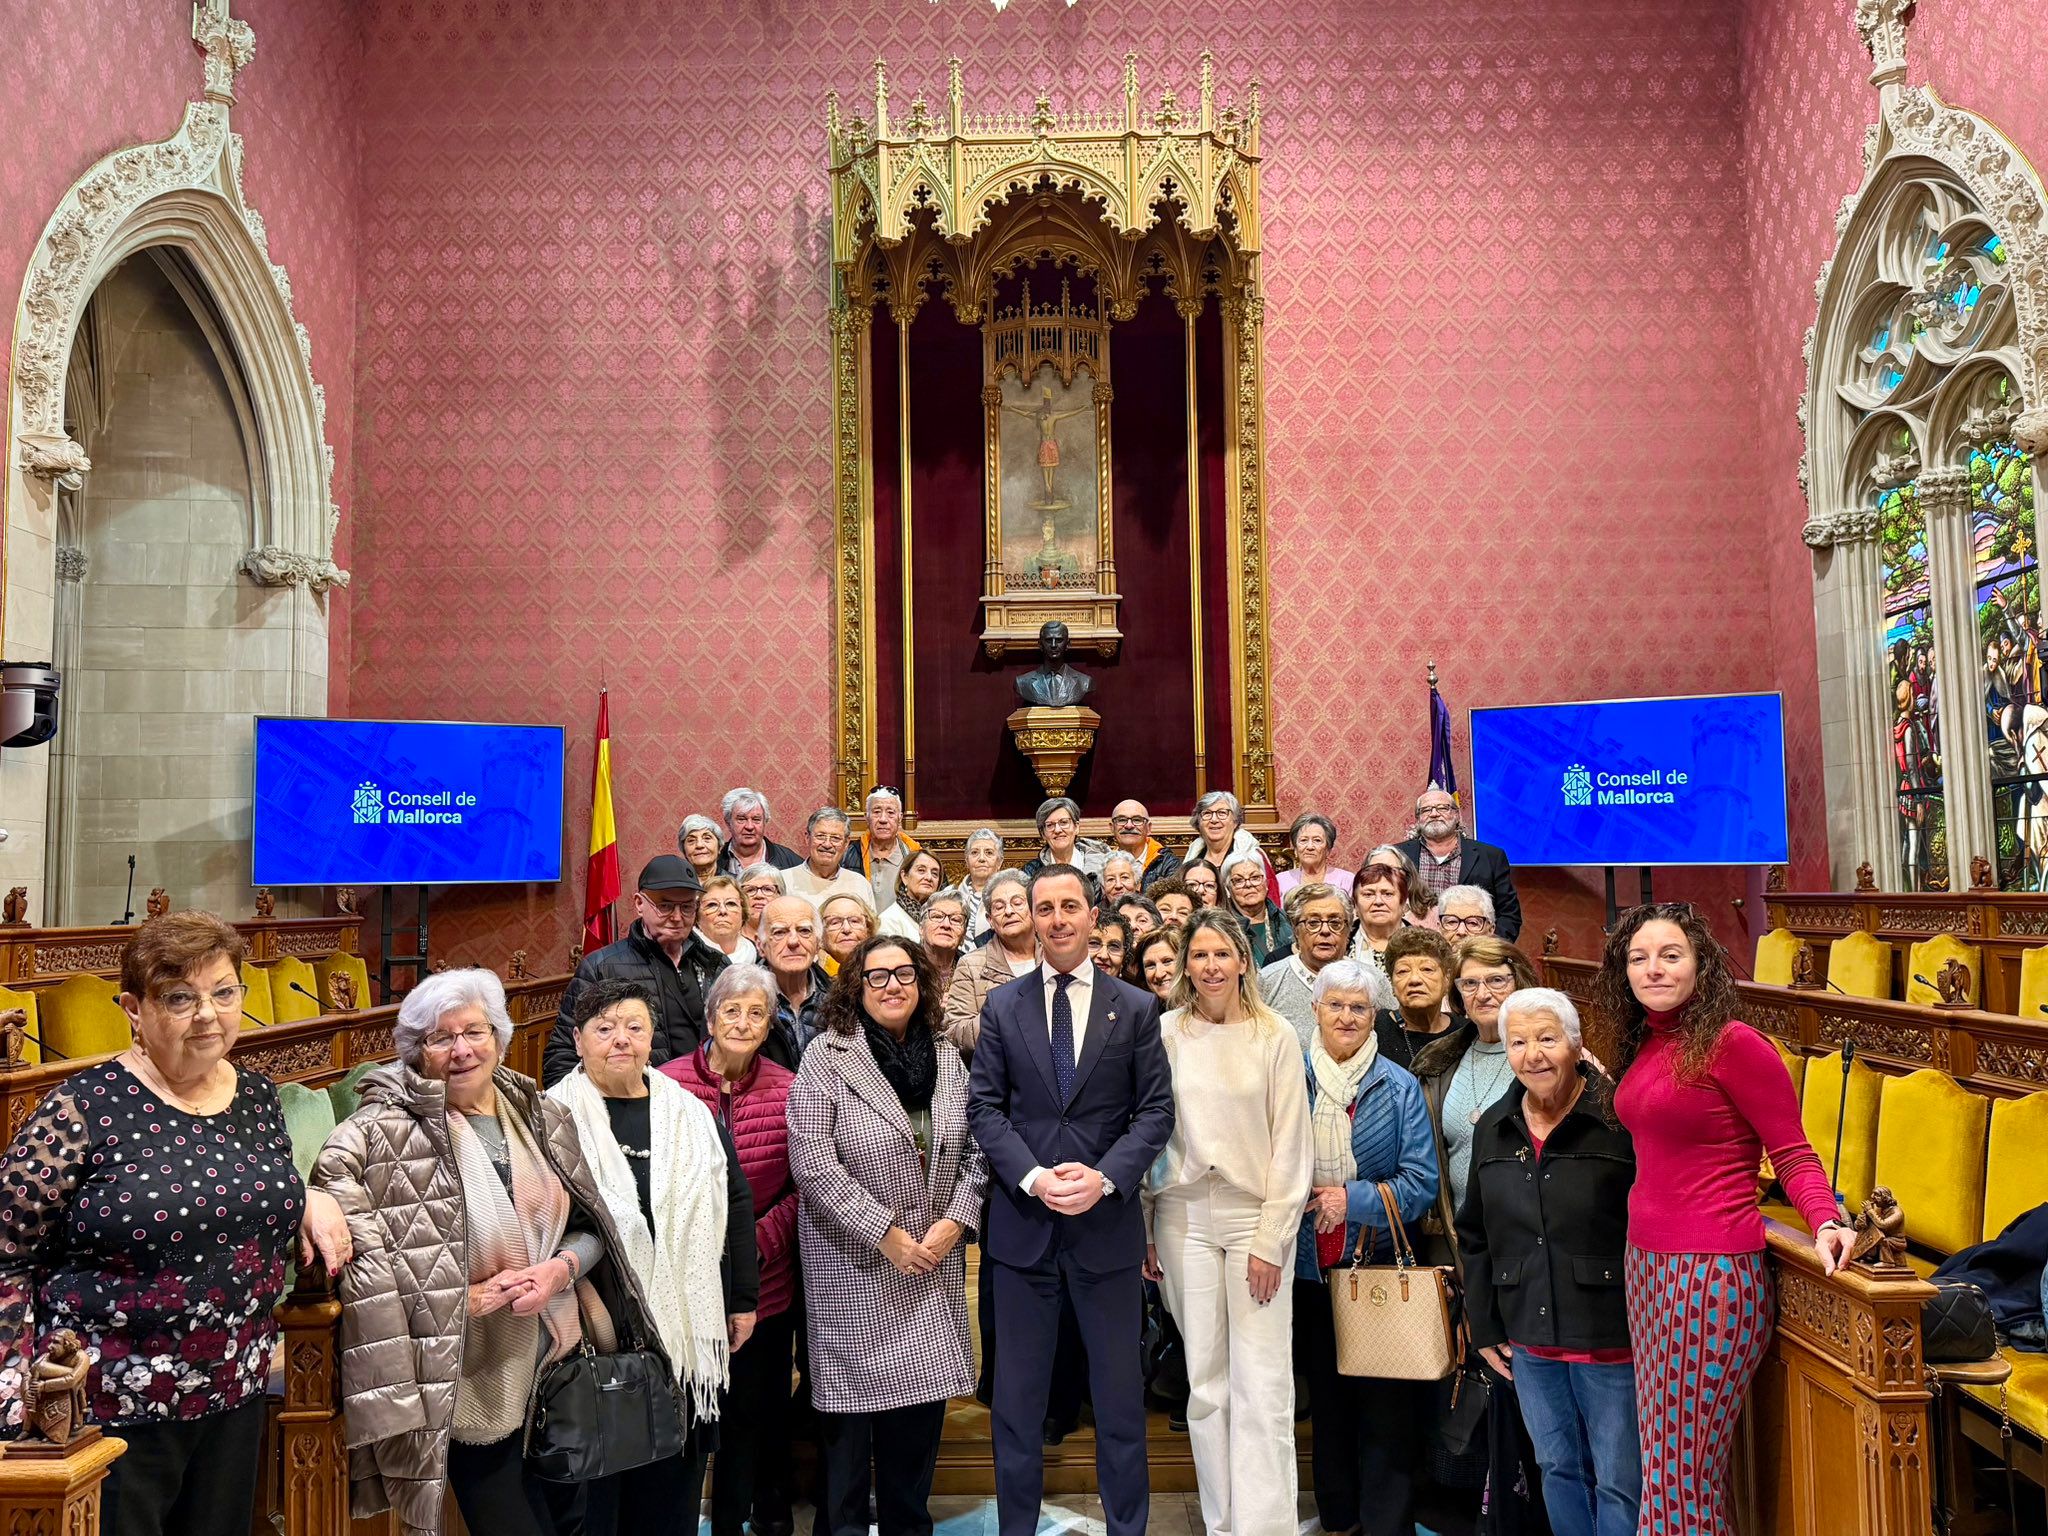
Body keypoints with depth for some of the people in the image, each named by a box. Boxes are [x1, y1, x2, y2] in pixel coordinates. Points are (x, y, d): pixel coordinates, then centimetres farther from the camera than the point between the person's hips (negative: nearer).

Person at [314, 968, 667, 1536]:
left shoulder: (543, 1118, 4)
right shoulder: (385, 1131, -12)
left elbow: (593, 1225, 10)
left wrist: (560, 1268, -13)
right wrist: (462, 1296, -20)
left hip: (559, 1360, 5)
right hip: (471, 1380, -5)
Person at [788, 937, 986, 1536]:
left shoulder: (946, 1057, 7)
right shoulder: (827, 1059, -9)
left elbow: (974, 1150, 9)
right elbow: (812, 1164, -15)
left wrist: (956, 1219, -7)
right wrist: (885, 1233, -16)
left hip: (934, 1261, 4)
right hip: (855, 1262, -4)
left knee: (923, 1400, 10)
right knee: (852, 1406, 4)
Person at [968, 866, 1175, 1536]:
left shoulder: (1136, 1008, 2)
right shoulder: (1002, 1006, 4)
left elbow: (1156, 1110, -1)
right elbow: (984, 1107, 0)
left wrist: (1104, 1177, -15)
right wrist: (1033, 1176, -14)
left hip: (1107, 1223, 0)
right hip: (1023, 1222, 1)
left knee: (1119, 1391, 10)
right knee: (1018, 1393, 10)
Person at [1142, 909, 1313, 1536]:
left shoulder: (1276, 1035, -2)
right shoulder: (1165, 1032, 2)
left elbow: (1291, 1146, -1)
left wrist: (1271, 1242, -6)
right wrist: (1142, 1232, 3)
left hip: (1257, 1216, -1)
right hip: (1183, 1216, 2)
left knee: (1262, 1387, -4)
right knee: (1205, 1382, 7)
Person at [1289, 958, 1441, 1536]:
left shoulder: (1399, 1088, -2)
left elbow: (1422, 1183, -7)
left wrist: (1353, 1199, -16)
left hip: (1380, 1266, -2)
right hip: (1309, 1269, 2)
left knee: (1385, 1407, -2)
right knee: (1327, 1399, 14)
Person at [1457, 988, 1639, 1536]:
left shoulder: (1618, 1116, -12)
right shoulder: (1493, 1129, 7)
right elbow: (1476, 1237, 15)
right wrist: (1484, 1327, 13)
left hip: (1611, 1338, -5)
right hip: (1530, 1341, 6)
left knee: (1619, 1481, 5)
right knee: (1558, 1469, 18)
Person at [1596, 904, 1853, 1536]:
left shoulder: (1734, 1043, -13)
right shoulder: (1644, 1046, 9)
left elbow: (1793, 1152, -11)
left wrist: (1825, 1223, -27)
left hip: (1712, 1271, -8)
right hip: (1646, 1264, 8)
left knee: (1680, 1480, -1)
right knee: (1665, 1461, 15)